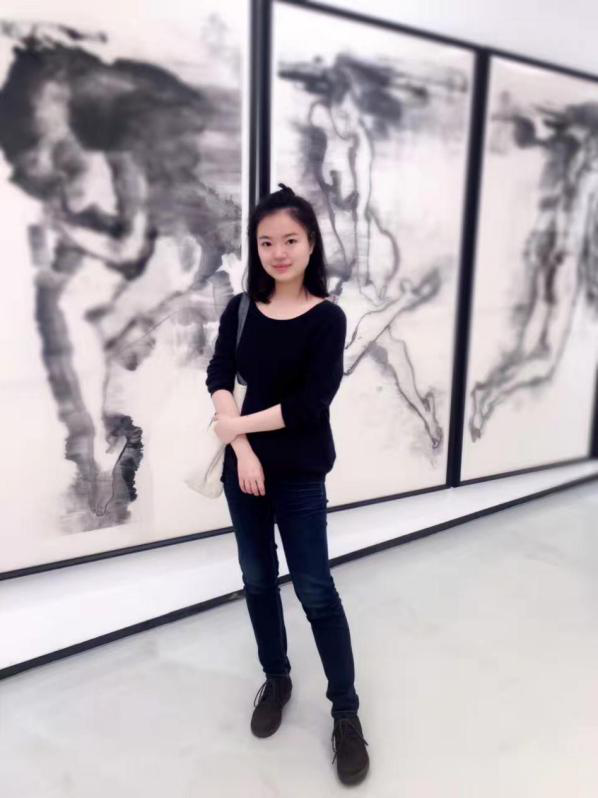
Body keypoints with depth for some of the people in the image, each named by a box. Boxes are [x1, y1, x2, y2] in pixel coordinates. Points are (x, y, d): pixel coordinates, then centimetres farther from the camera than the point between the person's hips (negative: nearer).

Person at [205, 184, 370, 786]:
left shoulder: (327, 318, -10)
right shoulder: (239, 311, 2)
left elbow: (312, 403, -16)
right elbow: (218, 380, -5)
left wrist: (239, 425, -11)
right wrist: (241, 451, -17)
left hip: (300, 475, -4)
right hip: (243, 465, 4)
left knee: (315, 590, 3)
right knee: (257, 580, 16)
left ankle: (346, 711, 21)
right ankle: (276, 678, 39)